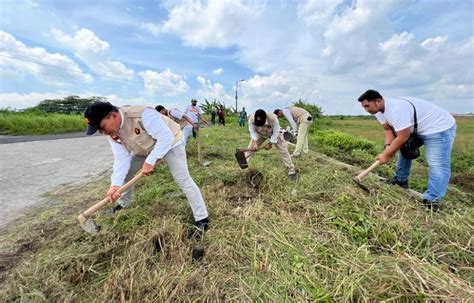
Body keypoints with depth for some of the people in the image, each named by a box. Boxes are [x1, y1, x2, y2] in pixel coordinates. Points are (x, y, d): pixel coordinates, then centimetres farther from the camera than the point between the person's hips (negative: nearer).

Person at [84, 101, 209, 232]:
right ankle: (123, 204, 36)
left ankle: (201, 218, -6)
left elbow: (166, 138, -37)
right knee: (125, 172, 8)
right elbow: (121, 159, -15)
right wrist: (115, 184, -28)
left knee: (182, 180, -16)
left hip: (170, 143, -7)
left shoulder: (142, 114, -37)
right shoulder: (111, 132, -12)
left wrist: (150, 161, -39)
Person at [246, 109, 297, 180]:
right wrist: (255, 143, -30)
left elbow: (276, 132, -25)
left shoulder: (273, 118, -40)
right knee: (250, 149, -4)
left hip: (274, 134, -2)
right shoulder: (251, 119, -34)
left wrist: (270, 143, -24)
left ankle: (291, 171, 2)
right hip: (259, 134, 2)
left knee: (283, 150, -9)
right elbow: (252, 131, -19)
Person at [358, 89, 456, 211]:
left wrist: (386, 155, -24)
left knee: (437, 165, -13)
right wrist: (388, 146, -18)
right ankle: (401, 180, 31)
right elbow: (388, 129, -1)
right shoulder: (379, 110, -6)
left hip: (438, 127, -10)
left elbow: (403, 137, -33)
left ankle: (432, 200, -12)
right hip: (416, 128, 10)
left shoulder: (396, 109, -36)